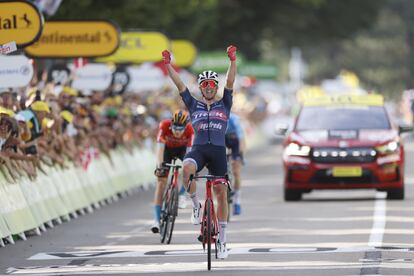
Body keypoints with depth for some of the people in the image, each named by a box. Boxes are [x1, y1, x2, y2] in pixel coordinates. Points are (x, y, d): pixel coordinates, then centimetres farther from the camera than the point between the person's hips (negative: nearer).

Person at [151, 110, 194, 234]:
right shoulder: (164, 125, -36)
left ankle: (181, 195, -2)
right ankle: (157, 220, -14)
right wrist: (159, 166, -49)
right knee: (161, 182, -11)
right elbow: (160, 148, -38)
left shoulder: (189, 129, -34)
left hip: (182, 148, 1)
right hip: (168, 148, -1)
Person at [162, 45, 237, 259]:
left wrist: (232, 60, -12)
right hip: (198, 149, 0)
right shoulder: (194, 105, 16)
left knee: (221, 194, 2)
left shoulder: (224, 105, 14)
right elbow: (179, 85, 9)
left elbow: (230, 83, 1)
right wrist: (168, 65, 0)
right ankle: (195, 205, -13)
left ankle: (222, 238, 11)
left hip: (218, 151, 1)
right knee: (187, 169, -36)